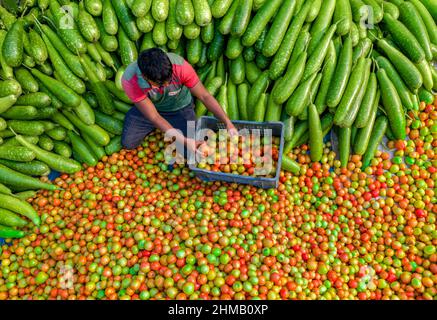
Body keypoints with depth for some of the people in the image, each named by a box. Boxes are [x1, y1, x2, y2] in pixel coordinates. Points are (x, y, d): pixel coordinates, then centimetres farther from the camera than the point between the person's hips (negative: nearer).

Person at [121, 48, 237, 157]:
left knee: (189, 152, -11)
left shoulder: (180, 66, -37)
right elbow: (154, 117, -31)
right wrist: (184, 141, -38)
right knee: (128, 143, -6)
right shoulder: (130, 80, -35)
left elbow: (205, 96, -27)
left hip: (180, 109, 0)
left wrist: (228, 123, -34)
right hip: (148, 107, 1)